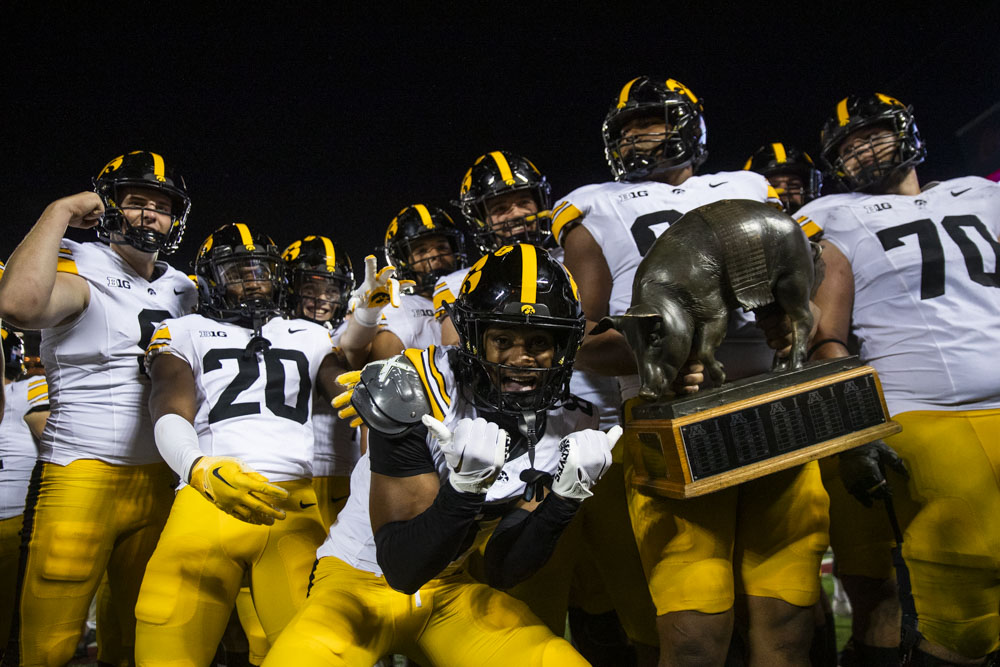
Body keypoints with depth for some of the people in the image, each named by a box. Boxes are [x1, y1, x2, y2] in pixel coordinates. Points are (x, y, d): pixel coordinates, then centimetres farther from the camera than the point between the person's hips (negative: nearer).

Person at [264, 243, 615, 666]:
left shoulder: (565, 430, -8)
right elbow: (401, 569, -21)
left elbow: (504, 571, -8)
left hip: (448, 588, 3)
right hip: (360, 582, -2)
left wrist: (566, 496, -23)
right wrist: (464, 486, -38)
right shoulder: (415, 394, -23)